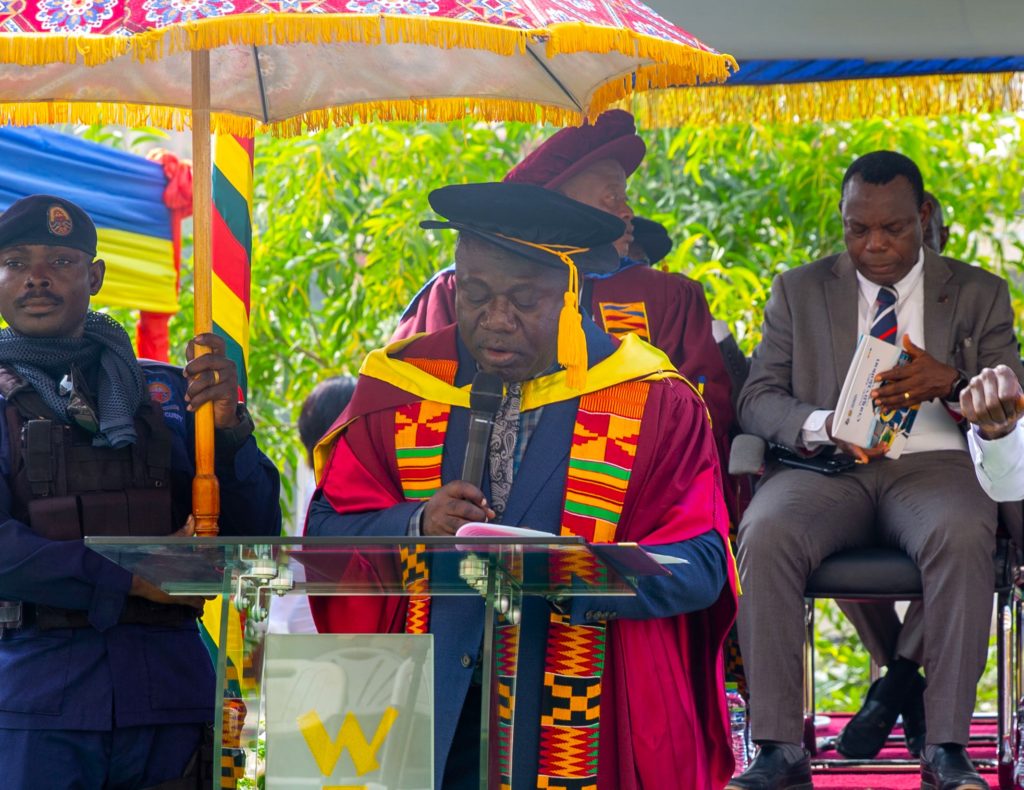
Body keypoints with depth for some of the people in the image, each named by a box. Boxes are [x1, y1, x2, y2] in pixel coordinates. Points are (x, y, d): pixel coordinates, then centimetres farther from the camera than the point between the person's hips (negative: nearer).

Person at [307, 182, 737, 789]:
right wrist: (418, 526, -20)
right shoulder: (398, 386, 1)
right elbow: (327, 532, 0)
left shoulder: (653, 402, -6)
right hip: (430, 712, 1)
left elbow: (700, 566, -10)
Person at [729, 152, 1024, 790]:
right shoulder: (800, 291, 17)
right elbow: (758, 400, 8)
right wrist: (825, 425, -14)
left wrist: (950, 384, -15)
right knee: (767, 534, -33)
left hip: (935, 463, -1)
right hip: (826, 469, 1)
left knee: (964, 537, -37)